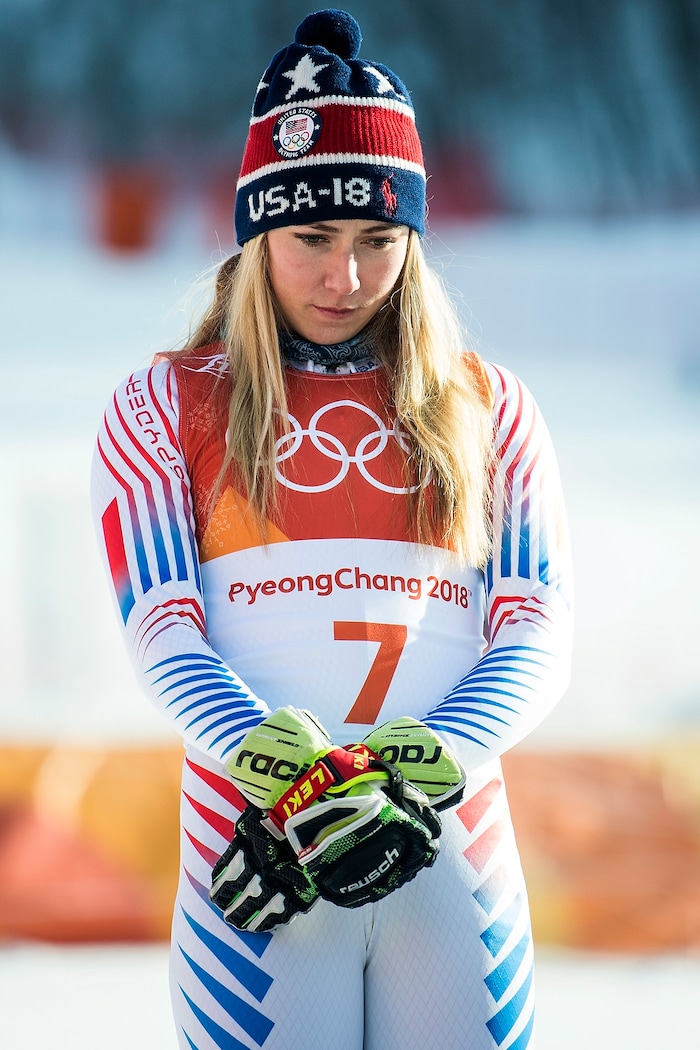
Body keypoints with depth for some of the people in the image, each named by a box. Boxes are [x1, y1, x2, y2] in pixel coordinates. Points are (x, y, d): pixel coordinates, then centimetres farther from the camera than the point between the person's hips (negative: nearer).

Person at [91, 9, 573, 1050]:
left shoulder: (489, 410, 12)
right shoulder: (165, 409, 8)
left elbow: (540, 629, 2)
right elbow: (162, 630, -3)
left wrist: (421, 775, -17)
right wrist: (291, 777, -22)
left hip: (455, 852, 2)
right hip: (254, 846, -1)